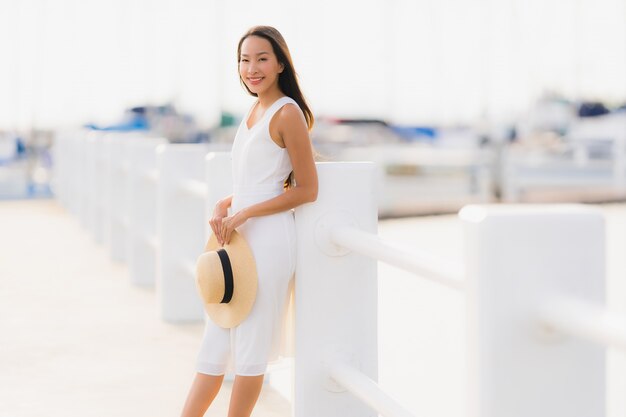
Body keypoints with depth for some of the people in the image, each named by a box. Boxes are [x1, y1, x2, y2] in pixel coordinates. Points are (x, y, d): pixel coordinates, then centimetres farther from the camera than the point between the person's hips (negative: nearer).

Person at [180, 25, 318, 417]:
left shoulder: (287, 113, -11)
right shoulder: (256, 110, 14)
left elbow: (307, 190, -13)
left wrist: (244, 213, -15)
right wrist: (224, 206, 2)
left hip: (268, 238, -9)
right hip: (238, 237, 9)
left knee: (251, 344, 2)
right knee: (215, 341, 13)